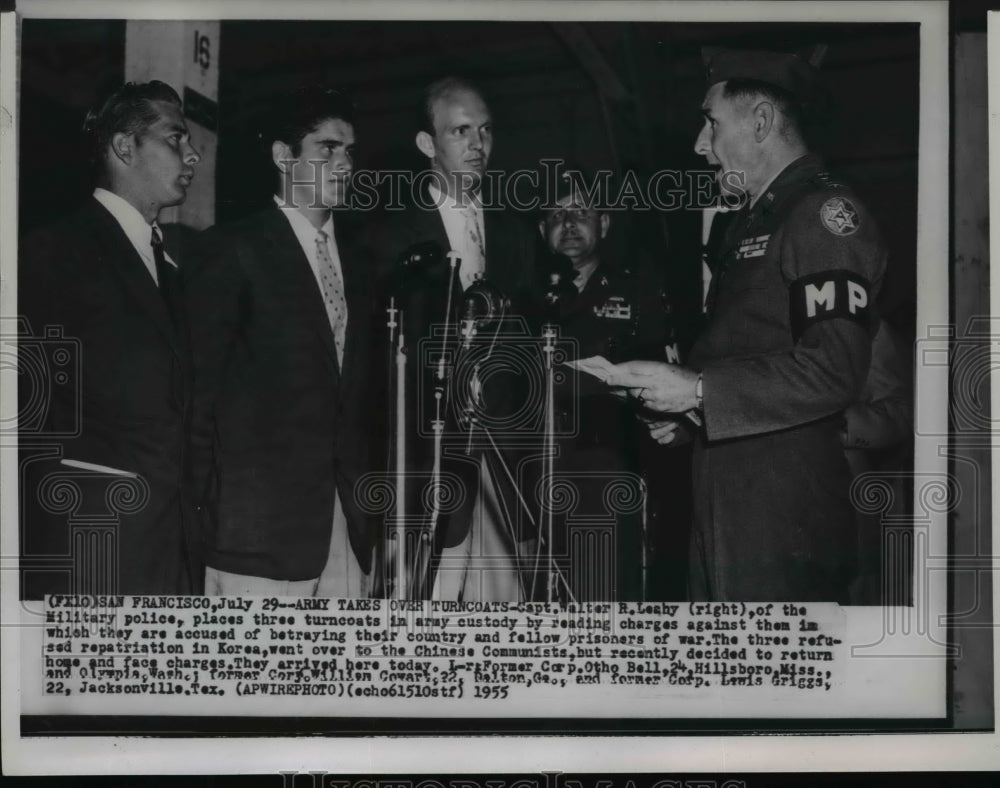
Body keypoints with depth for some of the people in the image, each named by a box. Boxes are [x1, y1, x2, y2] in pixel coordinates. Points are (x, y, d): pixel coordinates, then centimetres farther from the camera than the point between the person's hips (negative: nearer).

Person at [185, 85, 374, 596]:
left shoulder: (356, 258, 17)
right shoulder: (235, 251, -1)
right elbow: (201, 386, -3)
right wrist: (206, 503, -6)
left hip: (347, 524, 6)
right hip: (262, 519, -5)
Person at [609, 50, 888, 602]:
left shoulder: (826, 213, -10)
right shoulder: (750, 223, 20)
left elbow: (834, 370, -21)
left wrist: (697, 390, -19)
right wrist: (676, 402, 8)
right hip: (724, 501, 9)